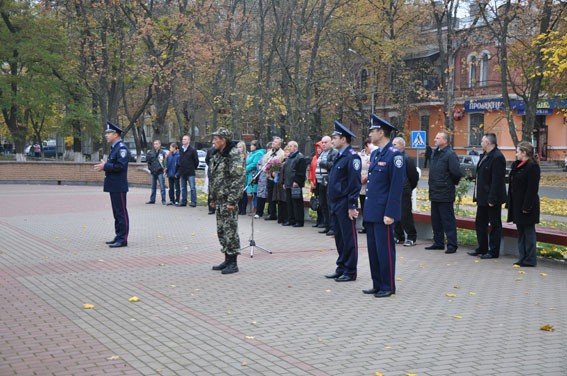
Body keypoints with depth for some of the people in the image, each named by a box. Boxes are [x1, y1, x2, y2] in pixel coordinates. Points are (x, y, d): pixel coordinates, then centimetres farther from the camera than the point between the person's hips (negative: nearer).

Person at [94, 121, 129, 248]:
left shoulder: (122, 148, -14)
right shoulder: (114, 148, 16)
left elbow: (121, 165, -23)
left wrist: (105, 166, -17)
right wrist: (104, 166, 6)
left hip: (119, 187, -10)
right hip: (113, 186, 10)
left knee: (121, 213, -6)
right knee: (117, 213, 14)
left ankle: (122, 239, -3)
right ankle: (118, 236, 21)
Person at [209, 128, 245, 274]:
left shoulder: (234, 155, -15)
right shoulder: (217, 155, 15)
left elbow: (238, 179, -20)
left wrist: (232, 200, -23)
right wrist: (213, 198, 19)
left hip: (229, 199, -9)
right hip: (220, 199, 9)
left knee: (230, 230, -5)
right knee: (221, 230, 13)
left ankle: (233, 263, 1)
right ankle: (227, 259, 22)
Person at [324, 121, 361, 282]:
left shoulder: (352, 157, -14)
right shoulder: (339, 157, 15)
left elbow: (355, 184, -18)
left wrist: (352, 206, -19)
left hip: (345, 206, -9)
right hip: (336, 205, 9)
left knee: (349, 238, -1)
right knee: (339, 237, 14)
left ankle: (350, 272, 6)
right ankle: (341, 268, 23)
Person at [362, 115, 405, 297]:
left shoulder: (394, 155, -13)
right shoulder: (374, 154, 14)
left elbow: (397, 186, -16)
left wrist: (390, 213, -19)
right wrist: (367, 207, 16)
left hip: (384, 213, -8)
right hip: (371, 212, 9)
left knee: (385, 249, -1)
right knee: (373, 249, 12)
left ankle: (388, 287, 9)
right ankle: (377, 284, 21)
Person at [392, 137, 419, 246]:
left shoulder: (407, 159, -9)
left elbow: (414, 176, -6)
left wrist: (410, 188, 4)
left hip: (403, 192, -7)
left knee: (405, 215, -4)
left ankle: (411, 237, 4)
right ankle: (399, 236, 20)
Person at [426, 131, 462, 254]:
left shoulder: (450, 154, -14)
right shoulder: (435, 153, 12)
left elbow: (456, 173, -20)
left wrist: (451, 183, -4)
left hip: (445, 194, -9)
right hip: (434, 193, 9)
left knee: (448, 220, -4)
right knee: (435, 220, 15)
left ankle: (452, 245, 1)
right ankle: (438, 243, 24)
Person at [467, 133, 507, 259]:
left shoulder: (497, 157, -19)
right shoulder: (485, 156, 13)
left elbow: (497, 181, -23)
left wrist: (492, 199, -25)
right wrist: (477, 195, 15)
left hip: (492, 199, -10)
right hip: (483, 198, 10)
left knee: (495, 225, 1)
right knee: (480, 224, 17)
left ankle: (494, 252, 7)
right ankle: (482, 248, 28)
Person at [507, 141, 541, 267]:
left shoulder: (532, 167, -15)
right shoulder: (517, 165, 13)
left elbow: (532, 189, -19)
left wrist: (527, 206, -22)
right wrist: (511, 203, 13)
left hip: (526, 205, -10)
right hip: (517, 204, 10)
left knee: (528, 231, -3)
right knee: (521, 232, 13)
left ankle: (530, 259, 3)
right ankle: (523, 258, 20)